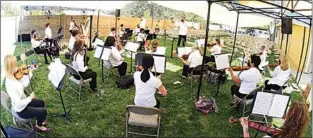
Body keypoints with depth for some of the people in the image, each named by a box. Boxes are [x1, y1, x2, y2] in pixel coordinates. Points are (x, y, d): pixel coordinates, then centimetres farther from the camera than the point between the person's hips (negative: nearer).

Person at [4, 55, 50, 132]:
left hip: (23, 102, 9)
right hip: (21, 109, -9)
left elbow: (25, 84, 2)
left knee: (41, 102, 24)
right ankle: (39, 126, 21)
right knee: (43, 111, -7)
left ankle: (39, 121, 39)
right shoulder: (10, 84, -37)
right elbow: (18, 103, -36)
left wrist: (29, 71, -3)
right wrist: (30, 98, -22)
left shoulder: (14, 76, -12)